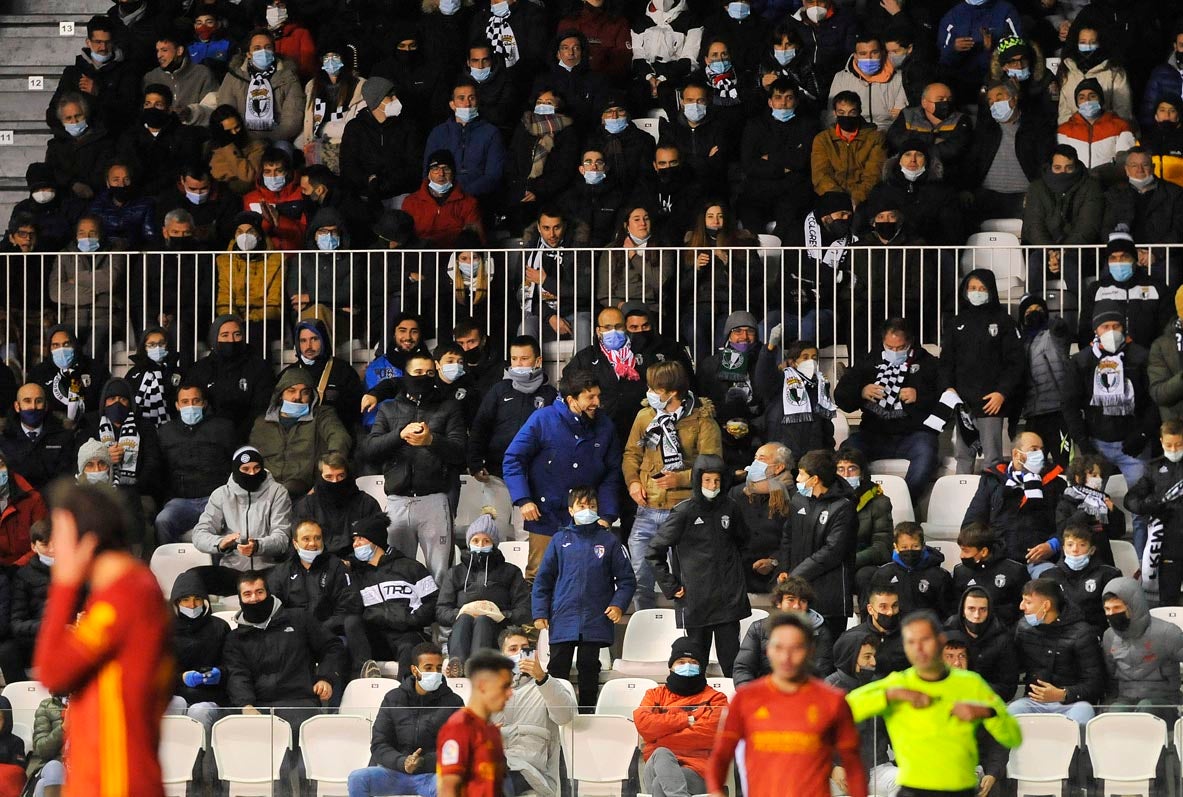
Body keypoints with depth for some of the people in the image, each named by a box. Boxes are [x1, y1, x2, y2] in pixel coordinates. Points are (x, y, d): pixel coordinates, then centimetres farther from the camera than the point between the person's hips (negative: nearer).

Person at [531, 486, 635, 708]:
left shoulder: (608, 541, 5)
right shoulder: (561, 540, 6)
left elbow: (626, 579, 7)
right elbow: (543, 579, 7)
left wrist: (618, 605, -8)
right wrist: (539, 613, 0)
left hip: (595, 621, 0)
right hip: (563, 620, 0)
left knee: (589, 669, 6)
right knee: (557, 669, 0)